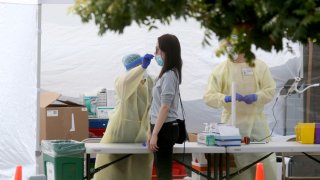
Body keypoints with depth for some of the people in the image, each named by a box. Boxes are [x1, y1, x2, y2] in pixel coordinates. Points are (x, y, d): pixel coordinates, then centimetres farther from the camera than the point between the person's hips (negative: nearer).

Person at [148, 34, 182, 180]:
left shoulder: (169, 75, -15)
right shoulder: (167, 74, 14)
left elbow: (165, 108, -19)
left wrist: (155, 134, -19)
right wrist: (153, 132, 19)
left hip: (165, 129, -9)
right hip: (163, 127, 9)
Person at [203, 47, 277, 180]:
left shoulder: (260, 66, 6)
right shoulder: (221, 69, 3)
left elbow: (270, 90, 2)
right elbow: (209, 96, -4)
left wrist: (256, 96, -18)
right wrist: (226, 98, -23)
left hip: (257, 120, 1)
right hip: (233, 122, -1)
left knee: (267, 163, -2)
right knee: (240, 167, 0)